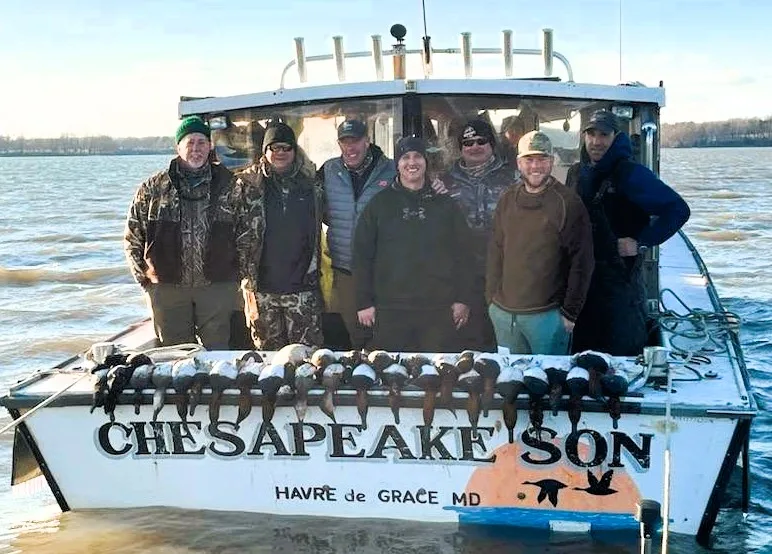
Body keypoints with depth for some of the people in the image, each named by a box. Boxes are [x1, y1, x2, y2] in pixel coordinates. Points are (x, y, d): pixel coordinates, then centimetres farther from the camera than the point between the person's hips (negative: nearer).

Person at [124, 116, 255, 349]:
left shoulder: (228, 186, 6)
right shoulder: (153, 188, 4)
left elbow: (246, 234, 10)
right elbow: (132, 238, 9)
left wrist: (238, 274, 5)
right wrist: (145, 278, 4)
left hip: (217, 286, 0)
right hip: (167, 287, 0)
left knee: (217, 352, 5)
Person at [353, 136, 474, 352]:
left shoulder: (445, 205, 9)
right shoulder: (380, 205, 6)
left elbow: (461, 254, 9)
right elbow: (362, 255, 5)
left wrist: (462, 300, 3)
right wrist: (364, 302, -1)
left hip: (439, 309, 1)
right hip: (390, 308, -1)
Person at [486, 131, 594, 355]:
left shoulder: (568, 203, -8)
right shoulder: (507, 200, 9)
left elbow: (581, 262, -8)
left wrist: (570, 312, -9)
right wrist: (492, 297, 9)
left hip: (547, 315, -5)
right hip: (503, 312, 5)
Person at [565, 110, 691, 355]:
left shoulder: (630, 174, -12)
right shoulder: (576, 173, 9)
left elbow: (678, 209, -15)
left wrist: (641, 242, -17)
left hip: (620, 280, -6)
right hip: (580, 279, 6)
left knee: (621, 354, 0)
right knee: (581, 351, 13)